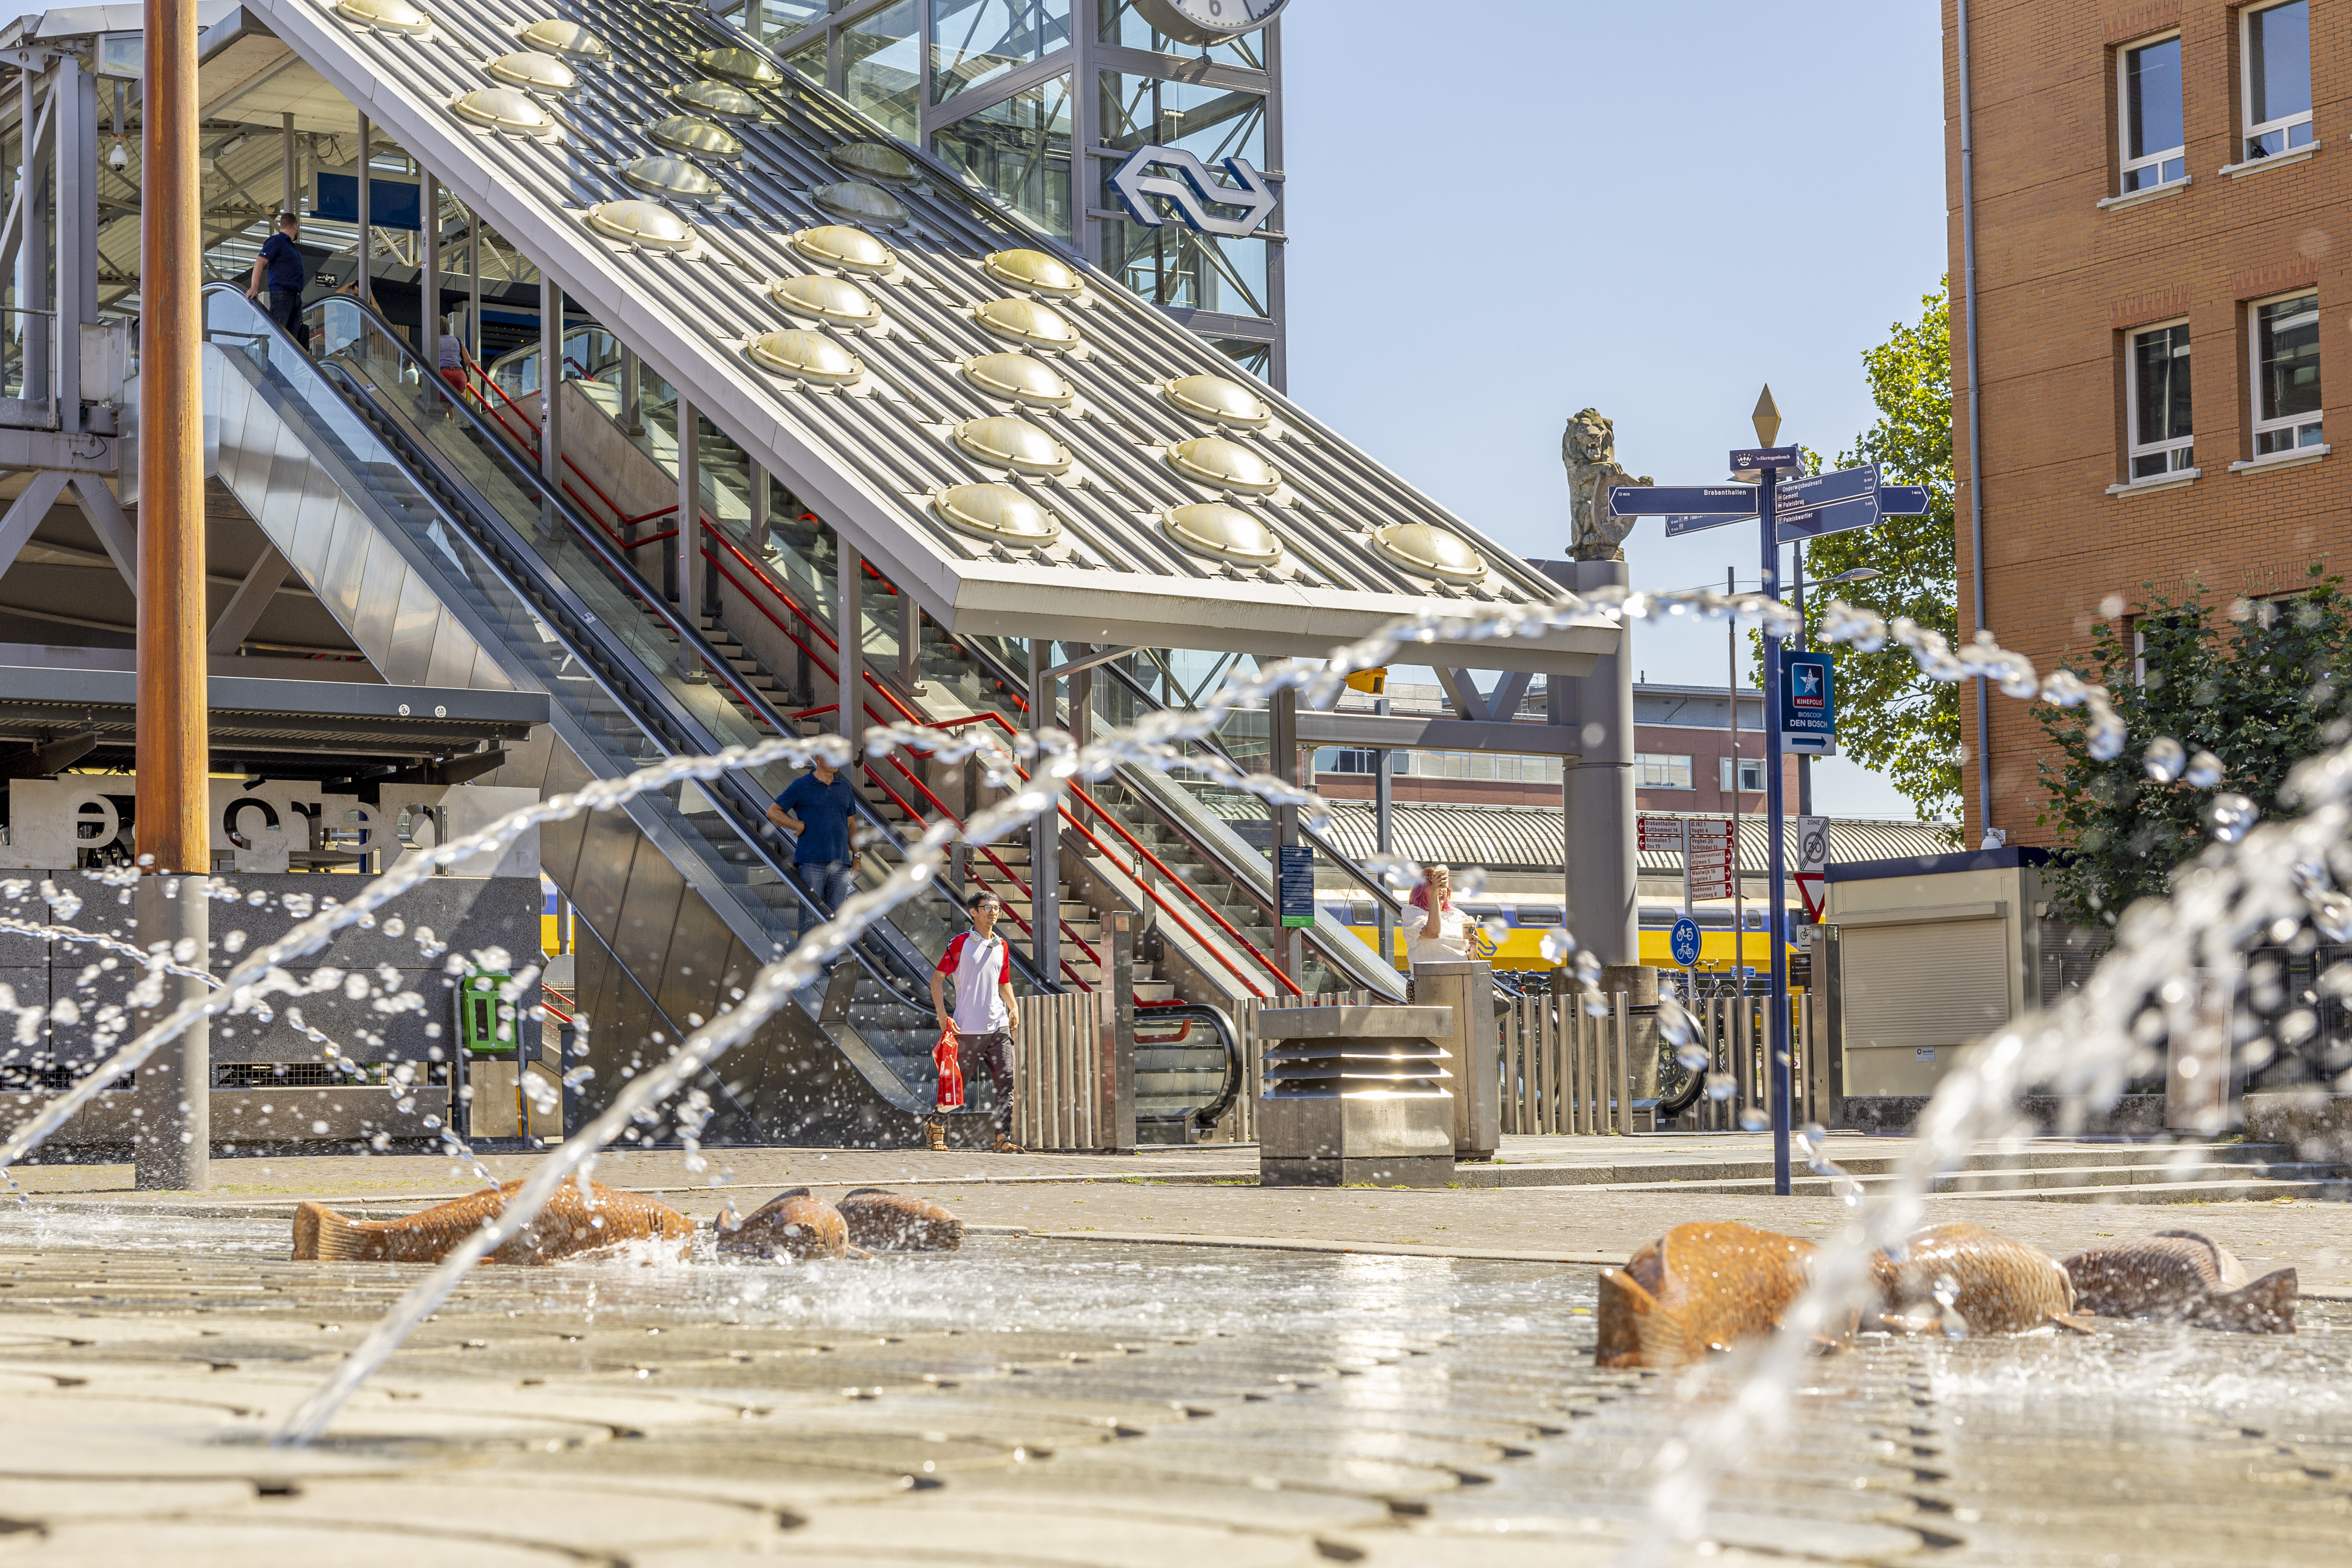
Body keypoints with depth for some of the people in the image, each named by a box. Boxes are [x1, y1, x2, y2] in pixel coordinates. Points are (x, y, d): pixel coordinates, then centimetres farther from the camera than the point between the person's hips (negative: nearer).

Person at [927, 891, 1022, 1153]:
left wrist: (1013, 1008, 9)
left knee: (1006, 1083, -6)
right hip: (968, 1029, -5)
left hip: (999, 1026, 5)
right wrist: (942, 1015, -11)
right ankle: (935, 1127, 26)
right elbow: (937, 978, -3)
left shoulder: (1002, 946, 13)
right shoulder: (960, 942, -3)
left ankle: (1003, 1139, -6)